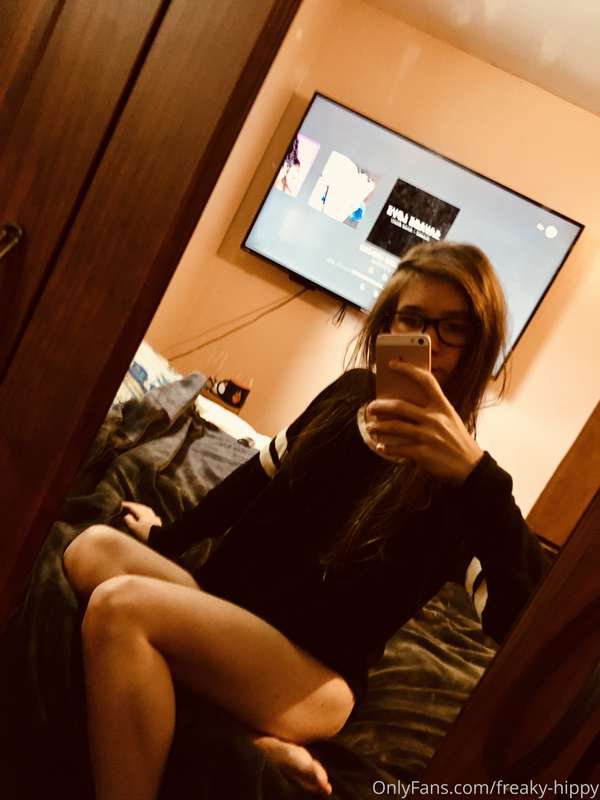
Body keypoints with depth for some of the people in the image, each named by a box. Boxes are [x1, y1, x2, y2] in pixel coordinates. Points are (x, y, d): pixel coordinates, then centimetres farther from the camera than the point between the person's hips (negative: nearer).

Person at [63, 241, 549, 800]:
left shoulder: (461, 481, -14)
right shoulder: (350, 396, 4)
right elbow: (259, 477, 19)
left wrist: (476, 474, -41)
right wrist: (166, 537, 24)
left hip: (317, 680, -7)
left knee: (121, 606, -27)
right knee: (92, 549, -13)